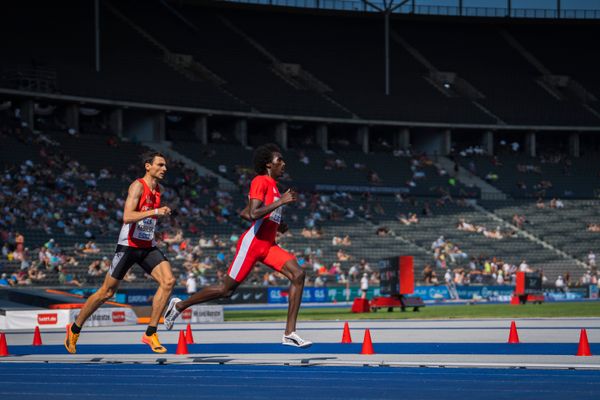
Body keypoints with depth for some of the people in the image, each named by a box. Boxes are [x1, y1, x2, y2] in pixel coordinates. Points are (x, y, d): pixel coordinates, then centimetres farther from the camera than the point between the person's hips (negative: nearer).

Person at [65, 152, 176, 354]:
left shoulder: (158, 189, 11)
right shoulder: (138, 186, -14)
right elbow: (127, 217, -27)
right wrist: (155, 212, -32)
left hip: (148, 246, 7)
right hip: (128, 245, -7)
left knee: (168, 281, -16)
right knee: (107, 292, 1)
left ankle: (150, 333, -10)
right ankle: (75, 328, 21)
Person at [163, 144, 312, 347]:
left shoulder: (272, 185, 18)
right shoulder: (261, 181, -11)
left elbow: (244, 213, 22)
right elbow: (253, 214, -24)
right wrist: (280, 202, -22)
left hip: (268, 245, 9)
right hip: (252, 243, -9)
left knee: (298, 275, -11)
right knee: (226, 289, 0)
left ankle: (289, 333, -13)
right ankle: (179, 305, 21)